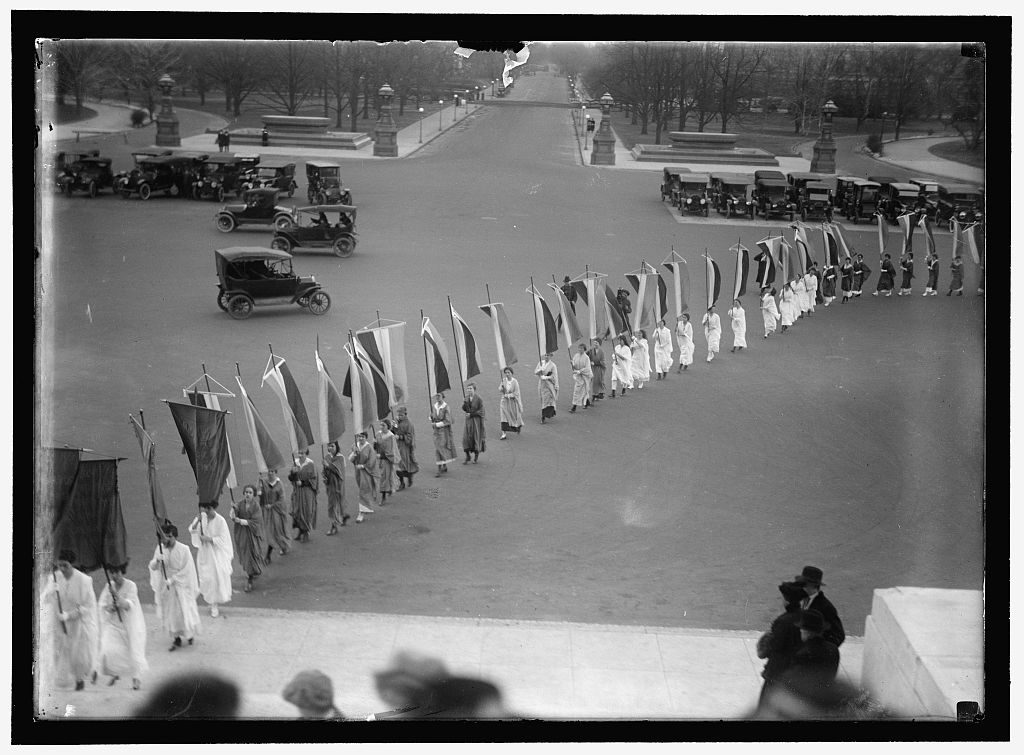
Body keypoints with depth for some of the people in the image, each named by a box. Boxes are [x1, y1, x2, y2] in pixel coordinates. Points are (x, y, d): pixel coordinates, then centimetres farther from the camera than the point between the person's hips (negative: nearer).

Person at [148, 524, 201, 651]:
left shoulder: (184, 549, -15)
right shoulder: (160, 549, -4)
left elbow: (187, 570, -13)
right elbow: (152, 567, -1)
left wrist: (172, 580, -18)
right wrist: (157, 561, -25)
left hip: (181, 586, -3)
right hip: (166, 587, 3)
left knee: (185, 611, 6)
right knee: (170, 613, 8)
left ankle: (190, 634, 32)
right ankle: (176, 639, 20)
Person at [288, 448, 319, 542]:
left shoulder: (311, 465, -9)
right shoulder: (295, 463, 4)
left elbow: (313, 479, -9)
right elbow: (290, 478, 4)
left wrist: (302, 482, -18)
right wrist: (293, 472, -16)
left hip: (307, 491, -5)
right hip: (297, 491, 5)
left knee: (306, 512, -2)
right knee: (297, 512, 7)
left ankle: (306, 534, 5)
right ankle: (301, 531, 20)